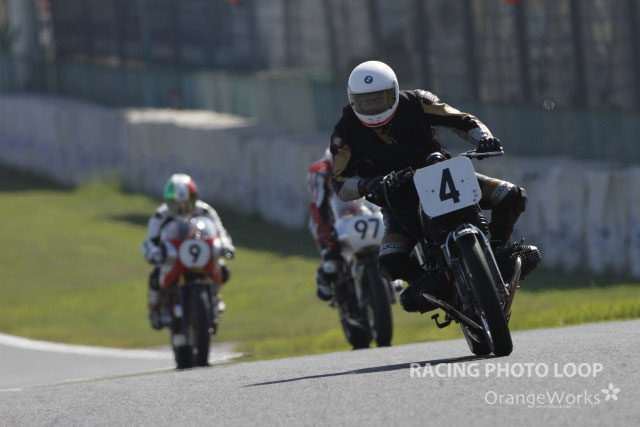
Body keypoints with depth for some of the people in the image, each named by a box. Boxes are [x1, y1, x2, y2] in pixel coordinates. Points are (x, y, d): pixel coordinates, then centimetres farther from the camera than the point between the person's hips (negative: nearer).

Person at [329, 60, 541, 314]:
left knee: (511, 197, -16)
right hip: (400, 202, -1)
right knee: (391, 263, -28)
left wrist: (484, 138, -29)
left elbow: (462, 121, -8)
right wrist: (367, 185, -36)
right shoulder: (346, 133, -12)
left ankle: (496, 248, 6)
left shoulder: (415, 103, -11)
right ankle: (427, 279, 2)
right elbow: (340, 184, -14)